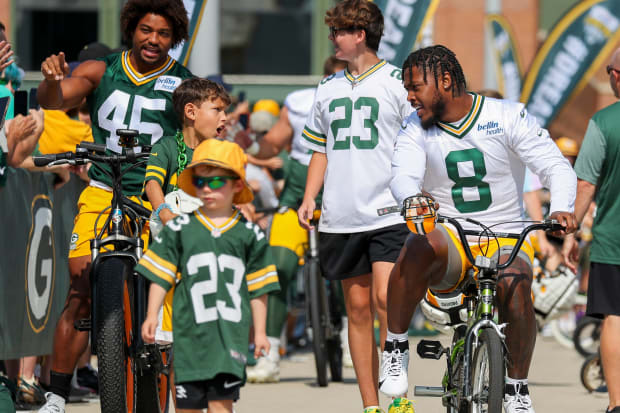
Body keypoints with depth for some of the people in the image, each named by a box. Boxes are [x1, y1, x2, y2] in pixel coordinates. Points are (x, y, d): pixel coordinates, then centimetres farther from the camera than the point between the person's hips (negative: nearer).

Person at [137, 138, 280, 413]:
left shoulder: (249, 234, 6)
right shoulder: (179, 230, 5)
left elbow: (258, 288, 10)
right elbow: (160, 276, 8)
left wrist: (259, 331, 9)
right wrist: (152, 315, 0)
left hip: (230, 329, -1)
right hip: (190, 329, 1)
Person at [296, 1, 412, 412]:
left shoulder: (396, 82, -1)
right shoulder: (328, 88, 14)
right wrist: (309, 197, 10)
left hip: (388, 212, -5)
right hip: (341, 218, 5)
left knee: (384, 299, -18)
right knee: (357, 306, 5)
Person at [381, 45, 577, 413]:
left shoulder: (508, 117, -4)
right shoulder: (416, 129, 3)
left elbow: (557, 166, -11)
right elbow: (403, 175, -15)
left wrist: (562, 208, -32)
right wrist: (413, 199, -41)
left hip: (505, 241, -1)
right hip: (449, 238, 1)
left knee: (515, 288, -34)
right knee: (419, 247, -36)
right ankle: (395, 350, -22)